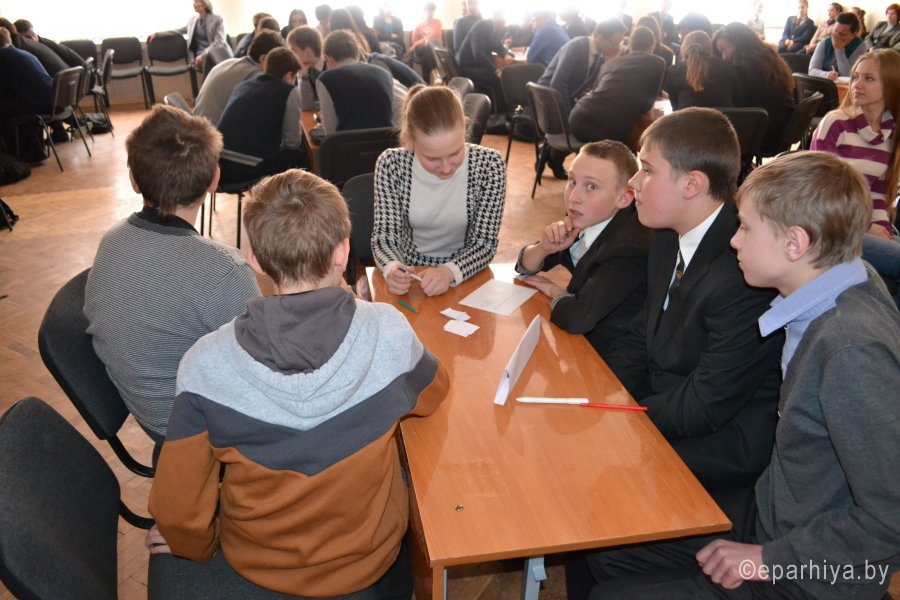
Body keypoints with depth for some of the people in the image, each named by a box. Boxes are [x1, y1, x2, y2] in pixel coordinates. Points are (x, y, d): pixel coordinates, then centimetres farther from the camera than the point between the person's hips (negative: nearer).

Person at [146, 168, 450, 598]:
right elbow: (432, 395, -4)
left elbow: (178, 507, -16)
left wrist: (199, 548, 7)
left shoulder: (205, 363, -26)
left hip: (256, 562, 1)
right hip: (367, 561, 0)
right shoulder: (388, 332, -26)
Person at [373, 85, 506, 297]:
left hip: (467, 276, -1)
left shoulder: (489, 164, -13)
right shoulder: (392, 164, -12)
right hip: (410, 276, 1)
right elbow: (384, 235, -9)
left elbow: (485, 243, -12)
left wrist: (449, 271, -31)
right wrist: (392, 268, -31)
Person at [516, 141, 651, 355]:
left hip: (607, 357, -6)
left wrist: (556, 292, -16)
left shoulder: (628, 248, -28)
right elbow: (525, 268, 3)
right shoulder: (584, 221, -6)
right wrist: (544, 248, -18)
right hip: (582, 338, 6)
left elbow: (577, 317, -37)